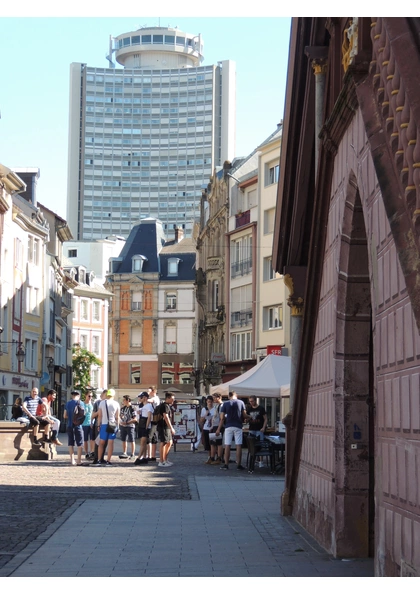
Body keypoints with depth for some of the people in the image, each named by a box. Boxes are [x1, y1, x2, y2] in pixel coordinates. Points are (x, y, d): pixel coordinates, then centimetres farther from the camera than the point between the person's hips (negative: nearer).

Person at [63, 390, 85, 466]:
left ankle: (72, 460, 6)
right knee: (79, 443, 2)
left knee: (71, 443, 8)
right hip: (78, 425, -3)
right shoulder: (80, 403, -4)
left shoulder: (68, 403, 7)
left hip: (69, 425, 4)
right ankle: (79, 461, -2)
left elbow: (65, 416, 7)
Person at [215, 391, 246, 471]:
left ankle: (226, 464, 3)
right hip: (238, 426, 0)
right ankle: (238, 465, 1)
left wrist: (219, 429, 1)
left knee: (227, 446, 3)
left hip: (228, 426, 0)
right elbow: (244, 416, 3)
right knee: (238, 446, 2)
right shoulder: (241, 403, 2)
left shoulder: (225, 404, 0)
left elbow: (222, 418, -3)